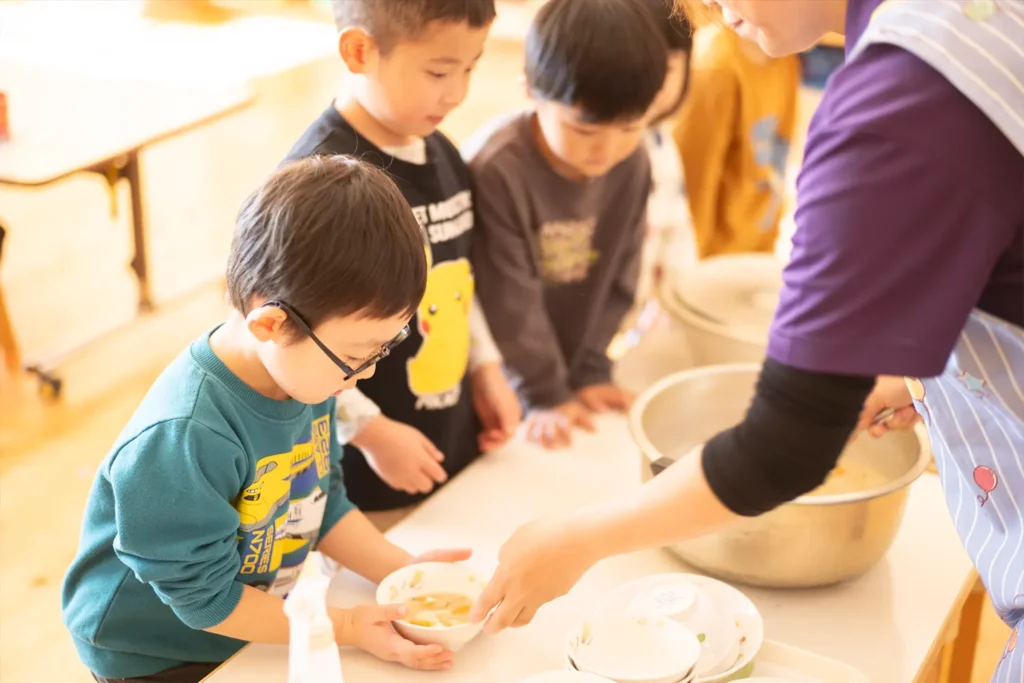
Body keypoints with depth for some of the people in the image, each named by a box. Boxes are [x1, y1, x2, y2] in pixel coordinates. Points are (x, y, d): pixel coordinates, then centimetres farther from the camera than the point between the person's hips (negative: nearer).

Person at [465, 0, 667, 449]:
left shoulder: (633, 164, -11)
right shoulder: (495, 169, -29)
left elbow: (617, 277, -1)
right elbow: (509, 300, -22)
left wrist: (592, 371, -2)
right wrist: (545, 395, -16)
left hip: (570, 371, 5)